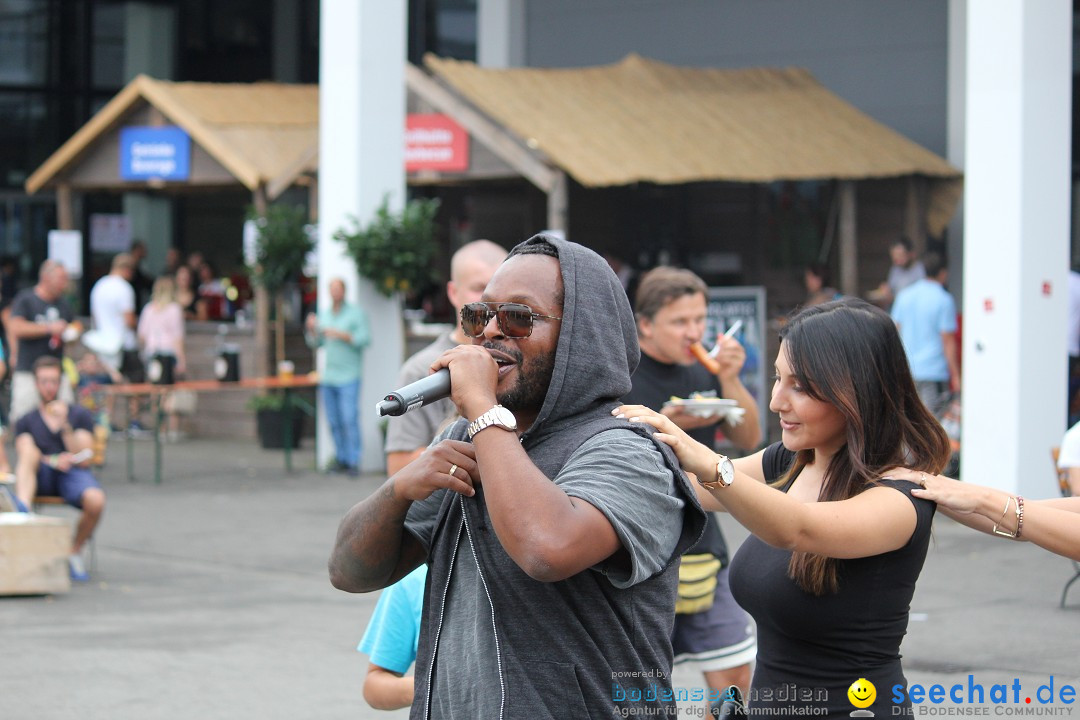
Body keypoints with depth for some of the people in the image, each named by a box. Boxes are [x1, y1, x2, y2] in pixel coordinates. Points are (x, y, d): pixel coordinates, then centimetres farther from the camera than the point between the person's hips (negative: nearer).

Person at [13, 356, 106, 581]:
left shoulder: (80, 415, 15)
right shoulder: (26, 421, 18)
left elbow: (83, 460, 3)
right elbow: (25, 457, 0)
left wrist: (65, 425, -8)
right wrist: (52, 461, -20)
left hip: (74, 474, 0)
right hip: (41, 477, 0)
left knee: (96, 501, -34)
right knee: (30, 451, -32)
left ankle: (75, 552, -7)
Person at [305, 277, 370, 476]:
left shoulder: (355, 313, -1)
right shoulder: (324, 314, 15)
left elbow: (365, 338, -10)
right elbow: (316, 343, 18)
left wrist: (341, 335, -19)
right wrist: (312, 329, -1)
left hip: (348, 376, -6)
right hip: (328, 376, 6)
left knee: (350, 420, -12)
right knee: (334, 422, 5)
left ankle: (353, 462, -11)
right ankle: (341, 458, 12)